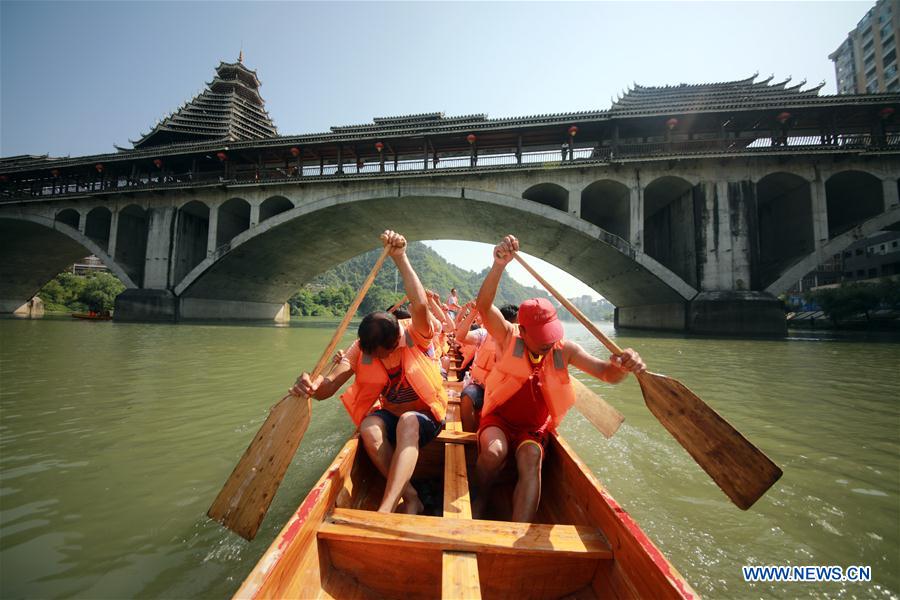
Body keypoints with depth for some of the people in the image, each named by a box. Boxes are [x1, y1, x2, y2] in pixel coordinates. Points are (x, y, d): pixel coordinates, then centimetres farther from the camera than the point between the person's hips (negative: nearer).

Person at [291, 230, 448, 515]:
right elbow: (328, 387, -17)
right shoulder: (361, 348, -9)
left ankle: (385, 509, -39)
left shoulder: (415, 334, -17)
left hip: (425, 417, -3)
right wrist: (311, 386, -40)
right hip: (388, 415, 3)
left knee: (407, 422, -37)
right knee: (369, 428, -31)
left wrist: (400, 258, -42)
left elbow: (420, 304, -40)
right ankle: (411, 499, -20)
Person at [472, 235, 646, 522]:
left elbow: (607, 373, -14)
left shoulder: (565, 350, -8)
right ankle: (481, 499, 1)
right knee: (493, 452, -30)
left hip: (534, 429, 2)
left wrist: (623, 366, -40)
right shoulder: (509, 338, -15)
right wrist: (499, 265, -48)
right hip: (499, 419, -1)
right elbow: (484, 306, -31)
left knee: (531, 461, -28)